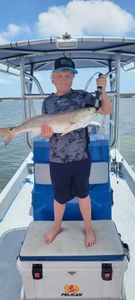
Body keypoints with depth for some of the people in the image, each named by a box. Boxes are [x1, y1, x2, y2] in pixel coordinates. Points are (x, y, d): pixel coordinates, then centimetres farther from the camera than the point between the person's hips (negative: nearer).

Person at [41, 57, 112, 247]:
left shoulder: (82, 96, -4)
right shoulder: (48, 102, 2)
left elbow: (107, 111, -8)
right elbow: (45, 130, 6)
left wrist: (103, 91, -24)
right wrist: (46, 135, -17)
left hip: (81, 157, -1)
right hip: (57, 159, 2)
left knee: (82, 193, 15)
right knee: (60, 196, 16)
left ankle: (88, 228, 38)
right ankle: (57, 226, 43)